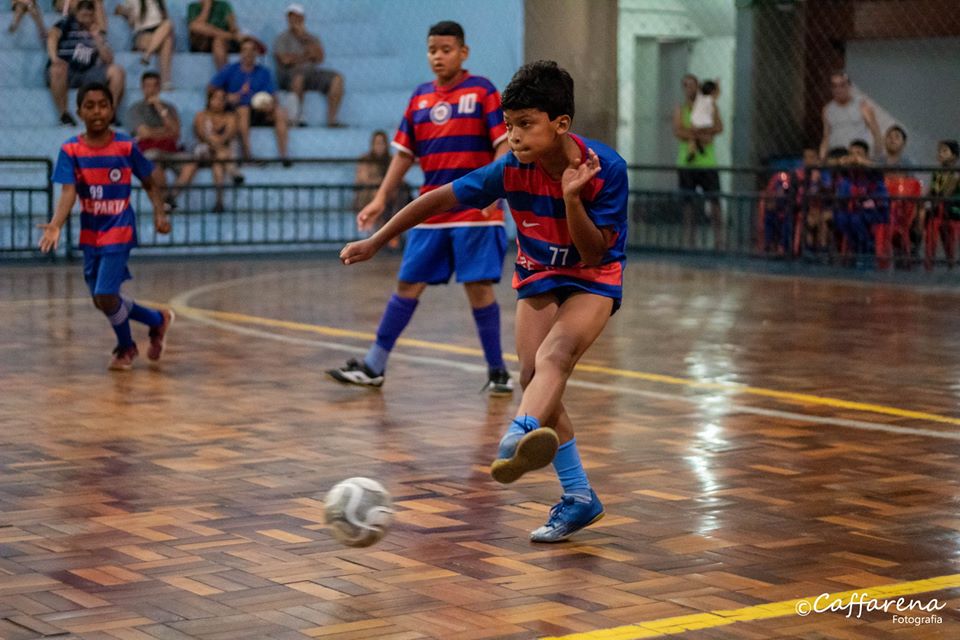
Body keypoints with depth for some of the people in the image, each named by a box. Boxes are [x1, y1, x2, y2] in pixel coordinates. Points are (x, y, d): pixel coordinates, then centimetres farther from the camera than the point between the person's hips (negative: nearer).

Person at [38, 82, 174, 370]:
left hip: (119, 230, -4)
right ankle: (158, 320, 36)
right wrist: (55, 225, -34)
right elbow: (68, 192, -17)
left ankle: (125, 347, 17)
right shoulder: (71, 150, -6)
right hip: (90, 232, 4)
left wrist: (160, 214, -11)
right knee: (101, 300, 11)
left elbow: (149, 185, 4)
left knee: (106, 297, -13)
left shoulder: (126, 146, -9)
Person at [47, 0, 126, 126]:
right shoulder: (67, 23, 8)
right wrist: (54, 57, -30)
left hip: (87, 75, 4)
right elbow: (52, 35, -13)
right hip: (64, 73, -4)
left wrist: (97, 38, -1)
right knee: (58, 68, -39)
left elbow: (108, 60, 9)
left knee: (117, 71, -15)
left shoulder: (96, 32, 18)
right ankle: (64, 115, -32)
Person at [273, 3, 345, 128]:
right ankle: (297, 117, -33)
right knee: (299, 76, -40)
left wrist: (305, 37, -2)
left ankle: (331, 118, -25)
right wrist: (307, 56, 3)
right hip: (289, 75, -4)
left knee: (337, 78, -18)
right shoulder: (282, 39, 9)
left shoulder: (312, 38, 21)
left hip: (311, 73, 5)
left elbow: (320, 58, 2)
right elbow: (286, 60, -8)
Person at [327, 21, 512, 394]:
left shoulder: (482, 92, -4)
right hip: (431, 213, 4)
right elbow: (404, 154, 14)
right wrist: (380, 200, 8)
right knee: (408, 284, 6)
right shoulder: (420, 97, 10)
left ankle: (497, 370, 7)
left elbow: (503, 145, -10)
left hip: (475, 212, -4)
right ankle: (374, 366, 12)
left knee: (478, 287, -5)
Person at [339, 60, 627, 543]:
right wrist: (375, 241, -7)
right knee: (533, 376, -10)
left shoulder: (606, 168, -23)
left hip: (593, 280, -4)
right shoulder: (513, 168, -17)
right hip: (538, 275, 4)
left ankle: (518, 438, -59)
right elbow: (441, 199, -9)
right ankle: (579, 499, -2)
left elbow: (593, 254, -21)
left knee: (553, 356, -31)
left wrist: (572, 198, -35)